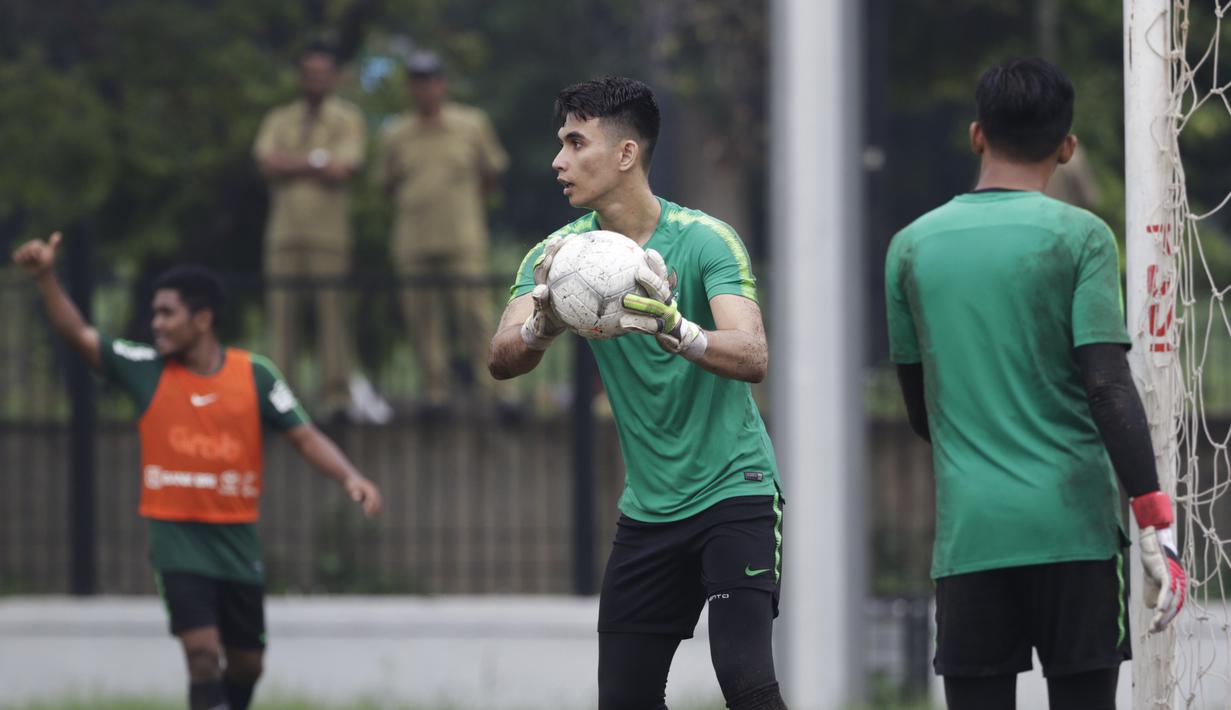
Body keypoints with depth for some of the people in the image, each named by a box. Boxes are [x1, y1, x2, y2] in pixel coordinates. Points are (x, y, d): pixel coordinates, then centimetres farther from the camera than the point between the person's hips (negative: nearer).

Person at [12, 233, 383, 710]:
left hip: (236, 540, 2)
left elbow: (305, 437, -1)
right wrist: (46, 278, -19)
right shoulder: (147, 370, -1)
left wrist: (350, 477, -17)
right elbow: (78, 334, -6)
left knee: (246, 662, 10)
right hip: (177, 539, -2)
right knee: (203, 651, -17)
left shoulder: (254, 375, -2)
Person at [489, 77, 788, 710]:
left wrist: (673, 329, -45)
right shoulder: (558, 253, 0)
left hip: (733, 489, -5)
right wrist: (542, 325, -36)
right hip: (648, 509, 5)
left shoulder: (705, 241, -13)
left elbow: (752, 357, -26)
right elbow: (502, 360, -13)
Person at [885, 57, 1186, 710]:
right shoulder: (1079, 238, -2)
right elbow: (1109, 387, -10)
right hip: (1073, 530, -2)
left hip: (968, 533, 2)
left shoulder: (912, 247, 8)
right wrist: (1156, 527, -9)